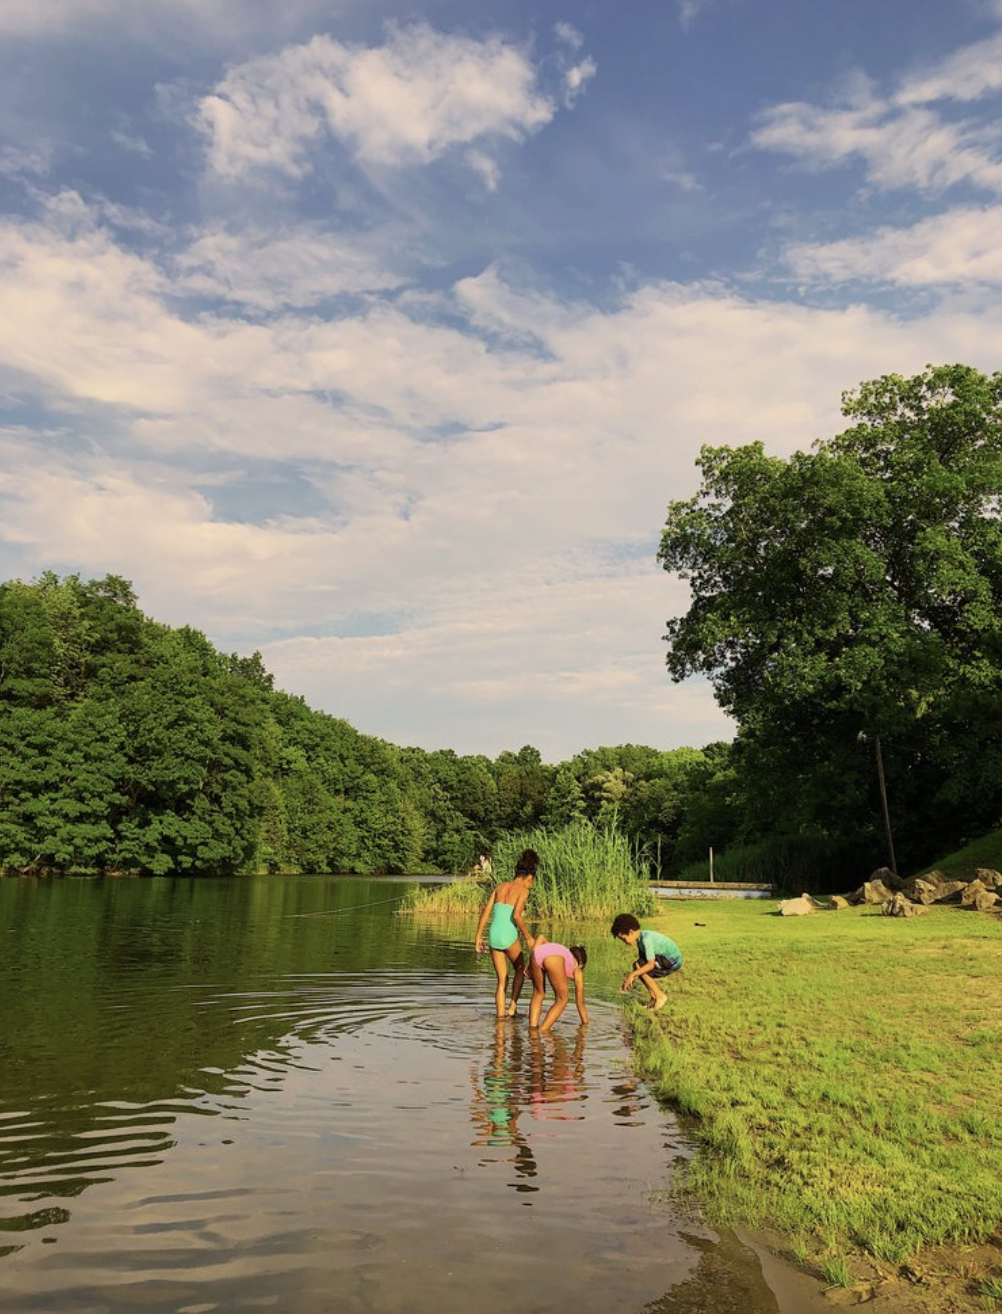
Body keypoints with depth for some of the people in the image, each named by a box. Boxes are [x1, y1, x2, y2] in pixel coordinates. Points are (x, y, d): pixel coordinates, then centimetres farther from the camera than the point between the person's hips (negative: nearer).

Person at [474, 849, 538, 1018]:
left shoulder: (499, 887, 14)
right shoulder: (523, 890, -2)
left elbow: (485, 913, 10)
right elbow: (516, 915, -16)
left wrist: (478, 937, 14)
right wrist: (527, 936, -6)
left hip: (493, 936, 4)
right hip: (509, 936, -4)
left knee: (502, 980, 17)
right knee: (520, 969, 25)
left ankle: (500, 1015, 15)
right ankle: (512, 1007, 16)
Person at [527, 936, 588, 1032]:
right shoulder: (577, 970, 36)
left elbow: (541, 937, 30)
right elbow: (580, 1001, 41)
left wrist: (530, 965, 27)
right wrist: (585, 1022, 53)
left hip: (536, 953, 4)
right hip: (553, 958, -4)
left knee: (538, 993, 29)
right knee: (562, 999, 19)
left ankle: (532, 1027, 19)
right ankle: (542, 1030, 11)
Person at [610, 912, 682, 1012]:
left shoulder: (646, 938, -23)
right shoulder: (640, 938, 6)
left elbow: (650, 964, -28)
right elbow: (641, 960, 8)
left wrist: (632, 974, -26)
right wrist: (630, 978, -1)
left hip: (672, 960, -10)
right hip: (666, 960, 10)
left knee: (638, 966, -19)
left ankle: (660, 996, -9)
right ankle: (653, 997, 12)